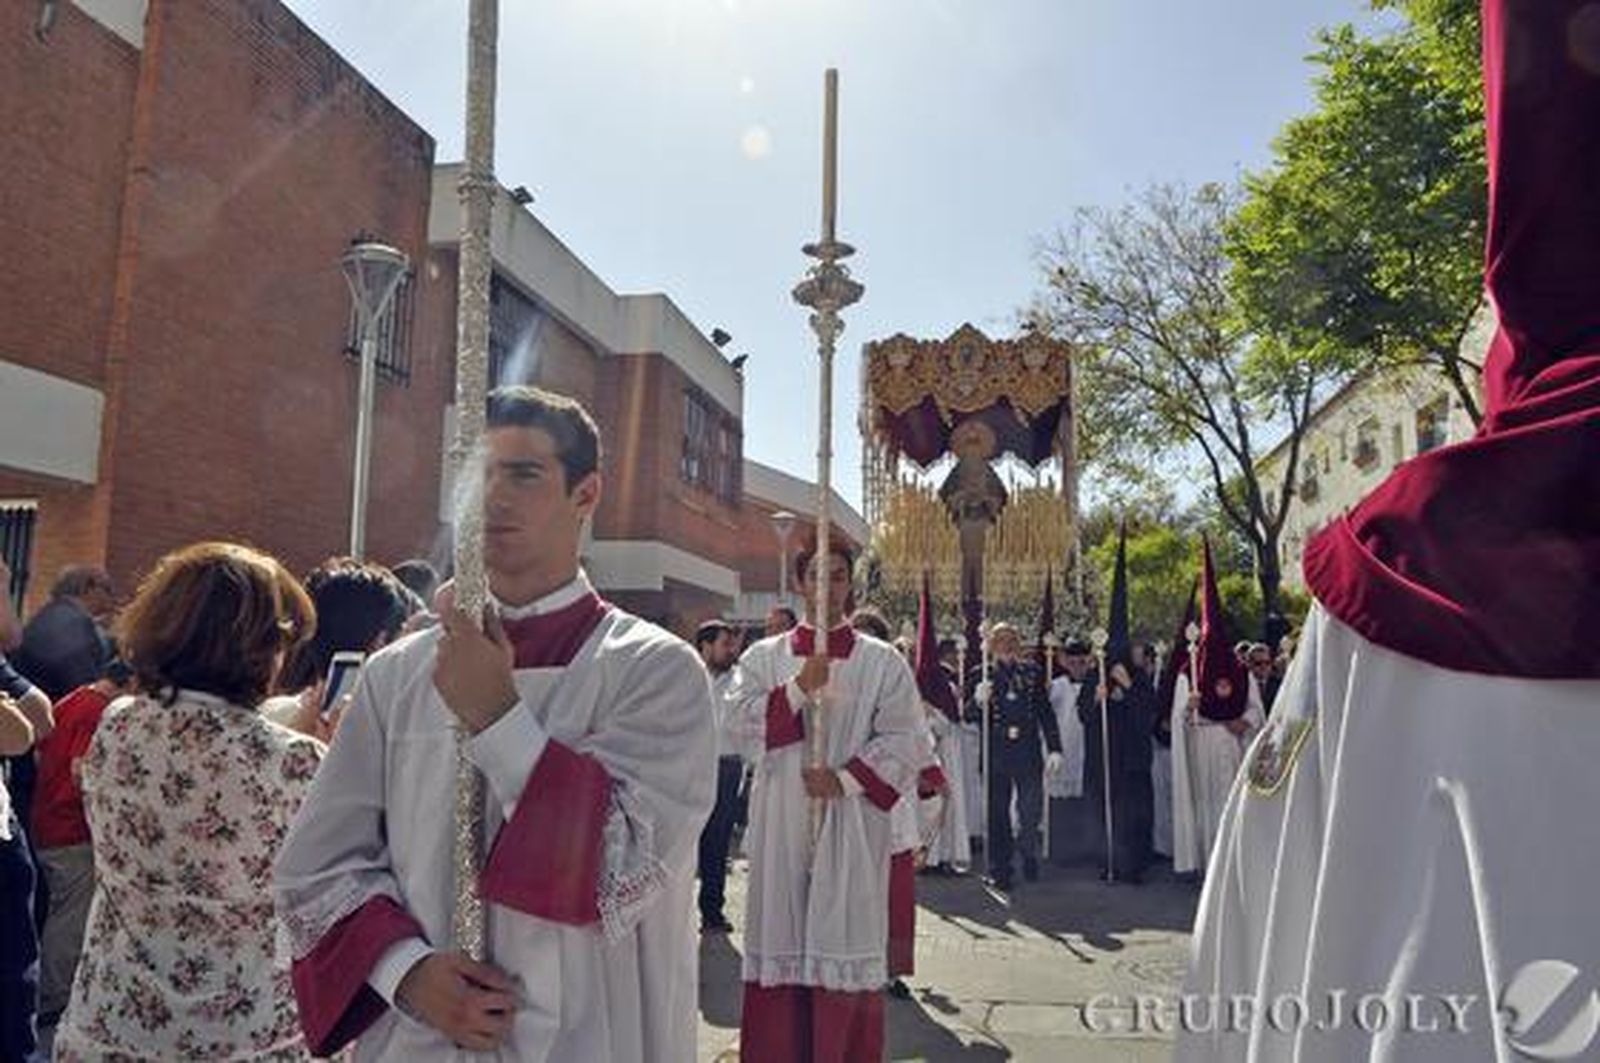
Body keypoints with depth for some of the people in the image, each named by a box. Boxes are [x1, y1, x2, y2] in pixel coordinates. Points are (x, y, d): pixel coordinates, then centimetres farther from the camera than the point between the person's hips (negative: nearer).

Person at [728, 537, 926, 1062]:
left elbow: (903, 740, -2)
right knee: (781, 937, 5)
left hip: (853, 824, -1)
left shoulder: (883, 662, 4)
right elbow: (742, 725, -4)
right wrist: (799, 686, -14)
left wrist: (846, 779, -12)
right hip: (782, 825, 1)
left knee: (846, 937, 1)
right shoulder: (763, 657, 8)